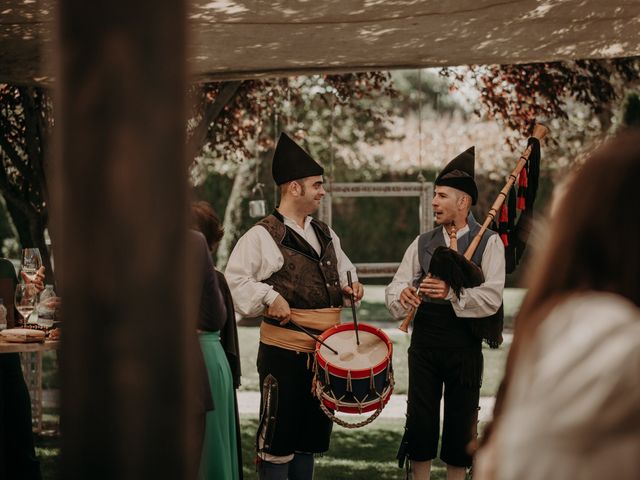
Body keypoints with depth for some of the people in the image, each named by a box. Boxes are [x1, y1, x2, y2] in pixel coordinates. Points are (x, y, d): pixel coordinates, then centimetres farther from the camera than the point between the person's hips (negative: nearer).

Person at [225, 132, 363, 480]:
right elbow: (235, 280, -12)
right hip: (284, 350, -7)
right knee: (279, 429, -4)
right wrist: (269, 297, -22)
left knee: (311, 434, 14)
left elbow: (343, 269, 29)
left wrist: (350, 285, 8)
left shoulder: (325, 235, 15)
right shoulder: (263, 236, -8)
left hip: (325, 348, 7)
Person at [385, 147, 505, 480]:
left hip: (465, 345, -2)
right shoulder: (422, 243, 8)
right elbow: (393, 288, 1)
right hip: (424, 342, 3)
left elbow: (492, 297, -14)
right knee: (420, 421, 5)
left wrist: (452, 292, -28)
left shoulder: (488, 243, -3)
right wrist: (402, 295, -23)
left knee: (461, 424, 7)